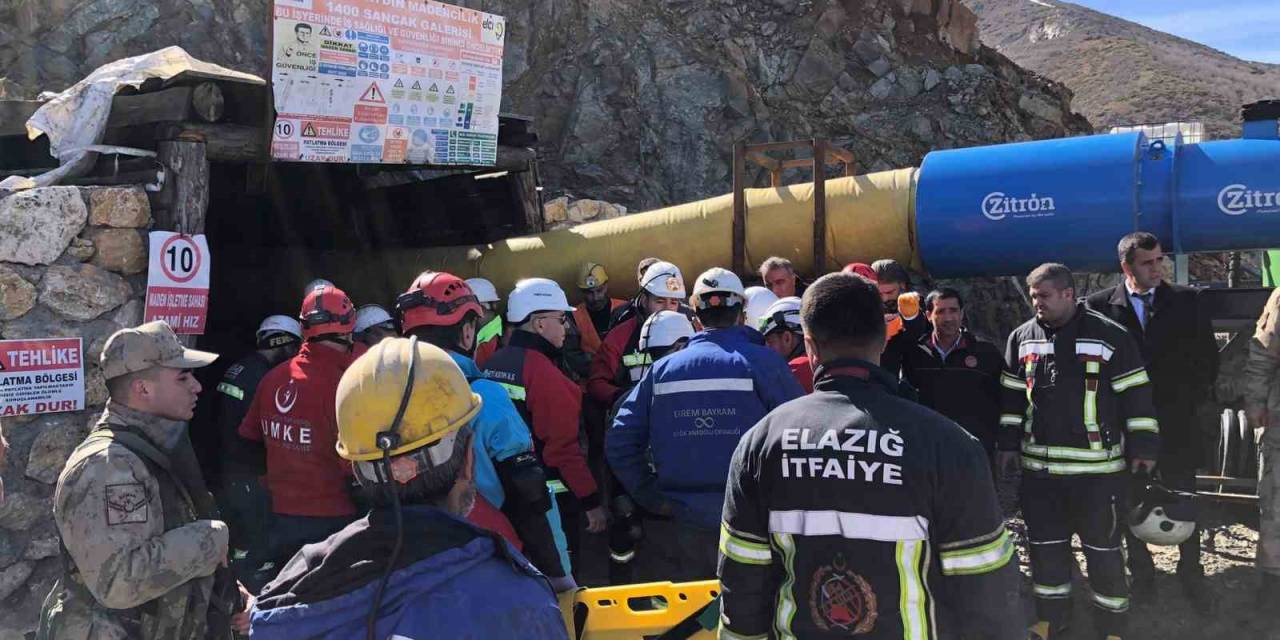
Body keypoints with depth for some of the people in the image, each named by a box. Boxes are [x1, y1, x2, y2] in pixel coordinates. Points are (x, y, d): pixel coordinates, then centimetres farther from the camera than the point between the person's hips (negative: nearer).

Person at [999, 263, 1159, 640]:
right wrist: (1008, 443, 12)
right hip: (1039, 466, 4)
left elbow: (1136, 395, -4)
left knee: (1103, 549, 5)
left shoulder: (1110, 336, -7)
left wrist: (1143, 446, -5)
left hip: (1097, 468, -4)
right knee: (1045, 546, 13)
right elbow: (1012, 397, 14)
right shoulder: (1022, 338, 6)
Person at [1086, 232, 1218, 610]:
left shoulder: (1186, 301, 0)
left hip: (1177, 423, 1)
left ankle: (1191, 576, 21)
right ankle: (1141, 574, 26)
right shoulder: (1100, 306, -5)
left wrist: (1197, 398, -1)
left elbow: (1208, 354, 6)